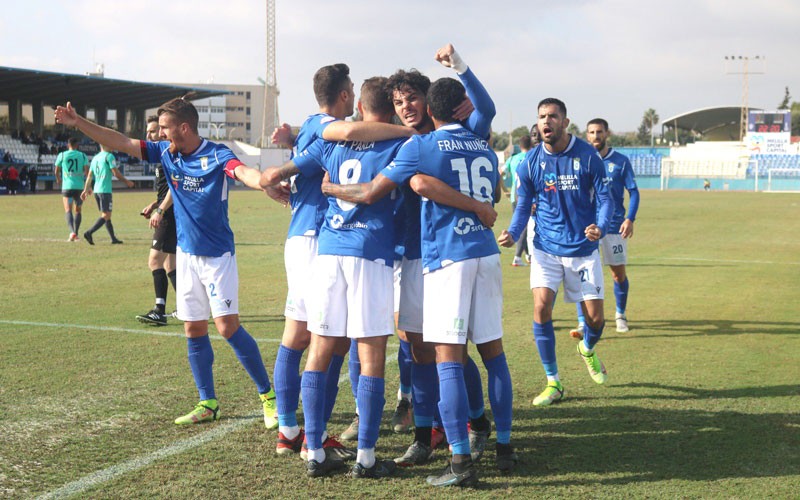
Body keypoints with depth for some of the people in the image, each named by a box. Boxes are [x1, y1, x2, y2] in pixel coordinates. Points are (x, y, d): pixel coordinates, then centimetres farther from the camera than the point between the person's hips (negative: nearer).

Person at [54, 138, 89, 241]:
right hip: (79, 186, 1)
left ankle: (72, 232, -25)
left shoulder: (62, 155, 3)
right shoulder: (82, 155, 4)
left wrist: (58, 179, 28)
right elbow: (87, 171, -5)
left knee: (68, 210, -4)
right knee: (78, 210, 15)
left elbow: (57, 171, 8)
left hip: (67, 186, -1)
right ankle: (76, 234, 15)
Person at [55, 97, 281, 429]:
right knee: (194, 330, 8)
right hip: (186, 254, 7)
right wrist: (78, 123, 5)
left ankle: (268, 395, 0)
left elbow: (243, 171, -36)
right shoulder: (166, 152, 3)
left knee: (228, 327, -12)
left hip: (217, 254, -7)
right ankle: (208, 403, 18)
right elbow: (121, 143, 8)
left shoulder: (216, 155, -16)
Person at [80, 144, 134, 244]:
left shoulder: (95, 158, 15)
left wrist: (86, 190, 14)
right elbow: (116, 173, -9)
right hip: (105, 190, -8)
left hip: (96, 190, 8)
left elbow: (90, 175, 13)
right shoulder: (109, 156, -7)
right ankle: (89, 233, -19)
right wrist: (126, 182, 3)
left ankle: (113, 238, 17)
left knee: (106, 215, 13)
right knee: (106, 215, -7)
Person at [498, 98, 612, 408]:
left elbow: (603, 197, -3)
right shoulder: (530, 162, -4)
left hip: (583, 248, 0)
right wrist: (512, 233, -15)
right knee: (541, 308, -15)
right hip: (546, 248, 1)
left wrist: (600, 227, -24)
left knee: (595, 318, 2)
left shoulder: (588, 156, -7)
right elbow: (524, 205, 4)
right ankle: (553, 382, 1)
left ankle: (587, 350, 41)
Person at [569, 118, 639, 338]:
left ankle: (620, 315, 33)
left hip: (614, 226, 0)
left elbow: (633, 191, 1)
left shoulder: (621, 161, 0)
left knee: (619, 274, 10)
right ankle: (583, 324, -11)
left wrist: (630, 218, -12)